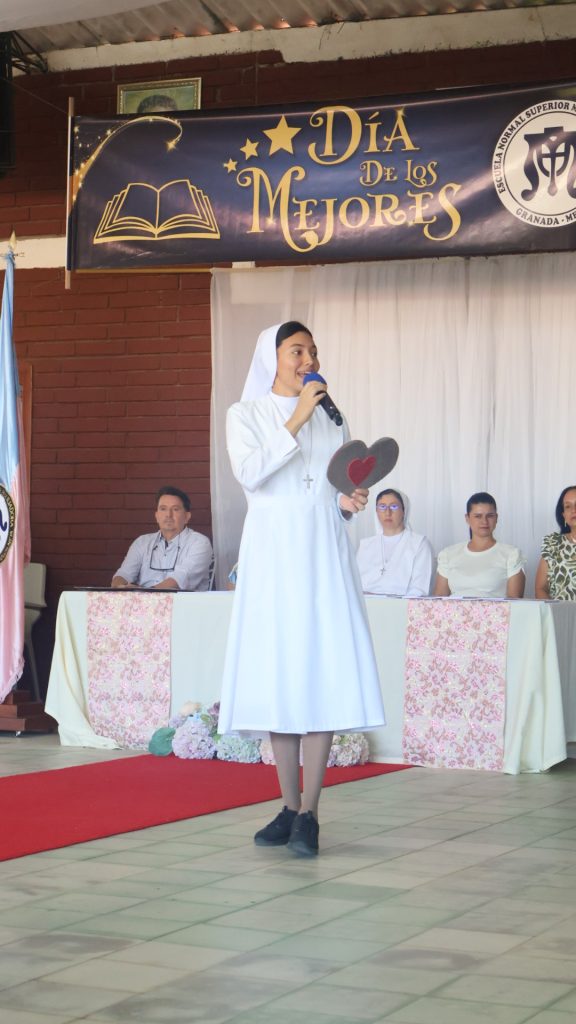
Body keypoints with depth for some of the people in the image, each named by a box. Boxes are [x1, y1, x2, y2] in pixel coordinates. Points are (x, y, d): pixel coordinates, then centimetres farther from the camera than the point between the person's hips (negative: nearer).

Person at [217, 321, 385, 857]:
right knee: (277, 676, 0)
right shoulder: (245, 415, 6)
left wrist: (348, 502, -3)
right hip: (272, 554, -1)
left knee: (325, 673, -9)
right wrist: (296, 420, -15)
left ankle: (309, 814, -8)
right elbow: (250, 473, -12)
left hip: (323, 554, 2)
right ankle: (290, 807, 9)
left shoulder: (330, 417, 15)